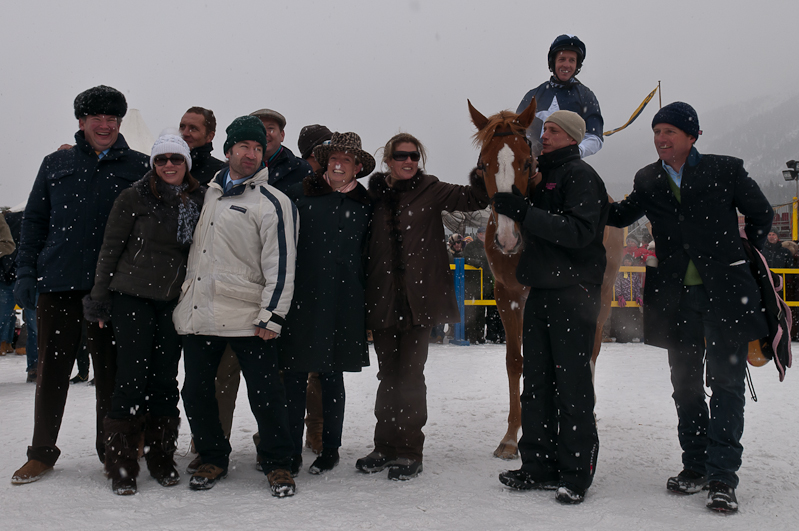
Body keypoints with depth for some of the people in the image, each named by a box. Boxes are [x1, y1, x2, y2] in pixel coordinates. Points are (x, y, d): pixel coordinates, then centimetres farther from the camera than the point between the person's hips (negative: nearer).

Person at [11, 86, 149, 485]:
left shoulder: (138, 167, 7)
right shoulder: (56, 164, 12)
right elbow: (34, 221, 14)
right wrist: (26, 272, 5)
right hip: (58, 284, 2)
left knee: (111, 370, 4)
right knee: (52, 369, 6)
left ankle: (112, 451, 17)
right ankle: (42, 452, 19)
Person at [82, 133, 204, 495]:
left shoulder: (198, 202, 7)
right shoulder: (134, 198, -3)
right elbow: (110, 249, 0)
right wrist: (99, 299, -1)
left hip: (174, 301, 3)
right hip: (132, 296, -3)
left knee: (165, 378, 6)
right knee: (132, 376, -5)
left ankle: (161, 458, 18)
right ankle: (121, 465, 4)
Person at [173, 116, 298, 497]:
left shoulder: (273, 202, -4)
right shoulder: (208, 193, 14)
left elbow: (281, 265, -9)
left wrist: (272, 317, -15)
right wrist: (182, 295, 21)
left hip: (249, 320, -5)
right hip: (198, 314, 6)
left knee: (265, 394, -2)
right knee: (196, 393, 10)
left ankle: (277, 464, 14)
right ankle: (213, 459, 27)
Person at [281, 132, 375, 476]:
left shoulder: (365, 205, 8)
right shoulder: (300, 195, 5)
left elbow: (369, 255, 14)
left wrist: (364, 301, 8)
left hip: (343, 303, 1)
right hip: (300, 297, 0)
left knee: (332, 377, 8)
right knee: (294, 375, 0)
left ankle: (330, 450, 20)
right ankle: (291, 451, 10)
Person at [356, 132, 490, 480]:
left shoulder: (430, 191, 2)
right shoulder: (375, 196, 9)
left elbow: (474, 197, -9)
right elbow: (366, 247, 12)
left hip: (418, 298, -3)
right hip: (383, 298, 3)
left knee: (410, 374, -2)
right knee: (388, 374, 11)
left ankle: (409, 452, 8)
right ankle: (385, 447, 22)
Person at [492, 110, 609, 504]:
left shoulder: (581, 176, -7)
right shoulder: (540, 174, 19)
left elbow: (579, 231, -22)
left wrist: (523, 212, -23)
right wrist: (507, 203, 11)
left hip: (574, 292, -8)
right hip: (540, 290, 9)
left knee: (572, 386, -4)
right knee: (536, 383, 10)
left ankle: (576, 474, 3)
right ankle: (539, 466, 18)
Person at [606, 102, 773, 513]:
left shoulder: (725, 171, -2)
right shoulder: (648, 180, 8)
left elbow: (761, 215, 8)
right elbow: (619, 216, 7)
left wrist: (746, 260, 9)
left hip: (725, 292, -4)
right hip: (676, 296, 4)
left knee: (725, 382, -5)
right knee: (685, 383, 12)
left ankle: (722, 476, -2)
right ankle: (695, 466, 25)